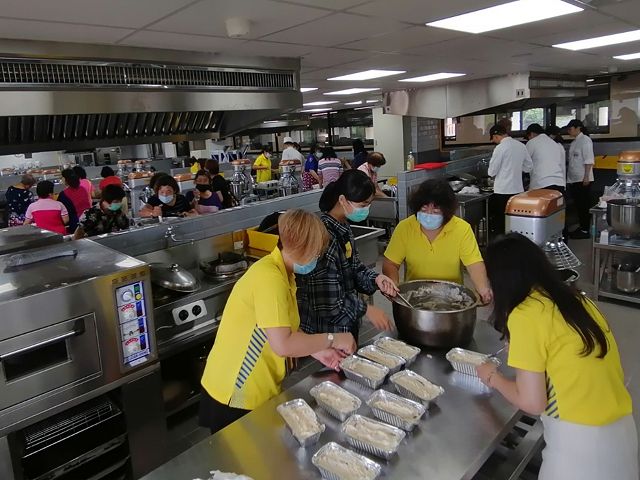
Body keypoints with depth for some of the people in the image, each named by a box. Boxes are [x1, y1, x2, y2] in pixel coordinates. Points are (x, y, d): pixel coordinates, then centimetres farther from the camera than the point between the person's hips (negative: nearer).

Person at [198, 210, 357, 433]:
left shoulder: (284, 275, 4)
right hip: (235, 398, -9)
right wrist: (332, 339, -20)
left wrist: (320, 350, -5)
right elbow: (282, 345, -31)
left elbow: (285, 331, 5)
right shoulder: (269, 277, -25)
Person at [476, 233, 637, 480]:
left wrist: (493, 377, 4)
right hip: (622, 430, 6)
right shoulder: (577, 299, 5)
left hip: (580, 441, -6)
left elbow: (531, 402, -14)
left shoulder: (525, 315, -16)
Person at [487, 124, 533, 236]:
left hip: (503, 191, -6)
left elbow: (492, 172, -10)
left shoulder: (500, 148, -14)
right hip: (518, 190, 6)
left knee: (500, 224, 3)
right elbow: (529, 167, 13)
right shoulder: (521, 146, 5)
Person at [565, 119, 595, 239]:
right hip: (574, 179, 8)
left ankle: (585, 230, 3)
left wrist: (586, 177, -20)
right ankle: (581, 227, 22)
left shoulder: (585, 140, -9)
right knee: (578, 205, 13)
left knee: (584, 205, -2)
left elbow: (589, 160, -15)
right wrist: (569, 178, 16)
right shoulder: (574, 142, 15)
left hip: (583, 179, -8)